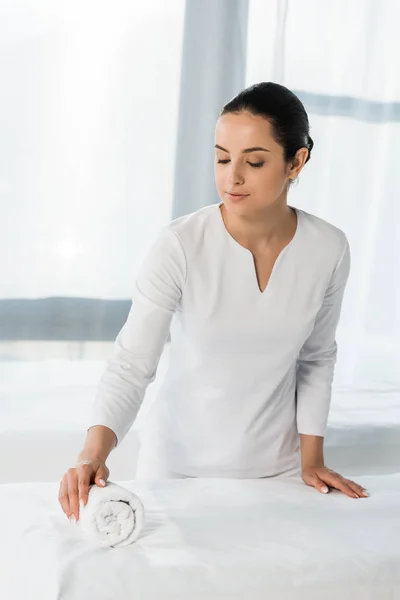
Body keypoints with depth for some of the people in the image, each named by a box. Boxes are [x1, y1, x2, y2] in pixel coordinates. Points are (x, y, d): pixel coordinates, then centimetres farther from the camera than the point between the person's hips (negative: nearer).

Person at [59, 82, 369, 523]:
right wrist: (93, 453, -35)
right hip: (182, 466, -2)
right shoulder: (179, 246, -20)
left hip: (278, 469, 2)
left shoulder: (329, 249, -10)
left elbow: (316, 358, 3)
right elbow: (131, 363, -21)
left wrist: (312, 459, 2)